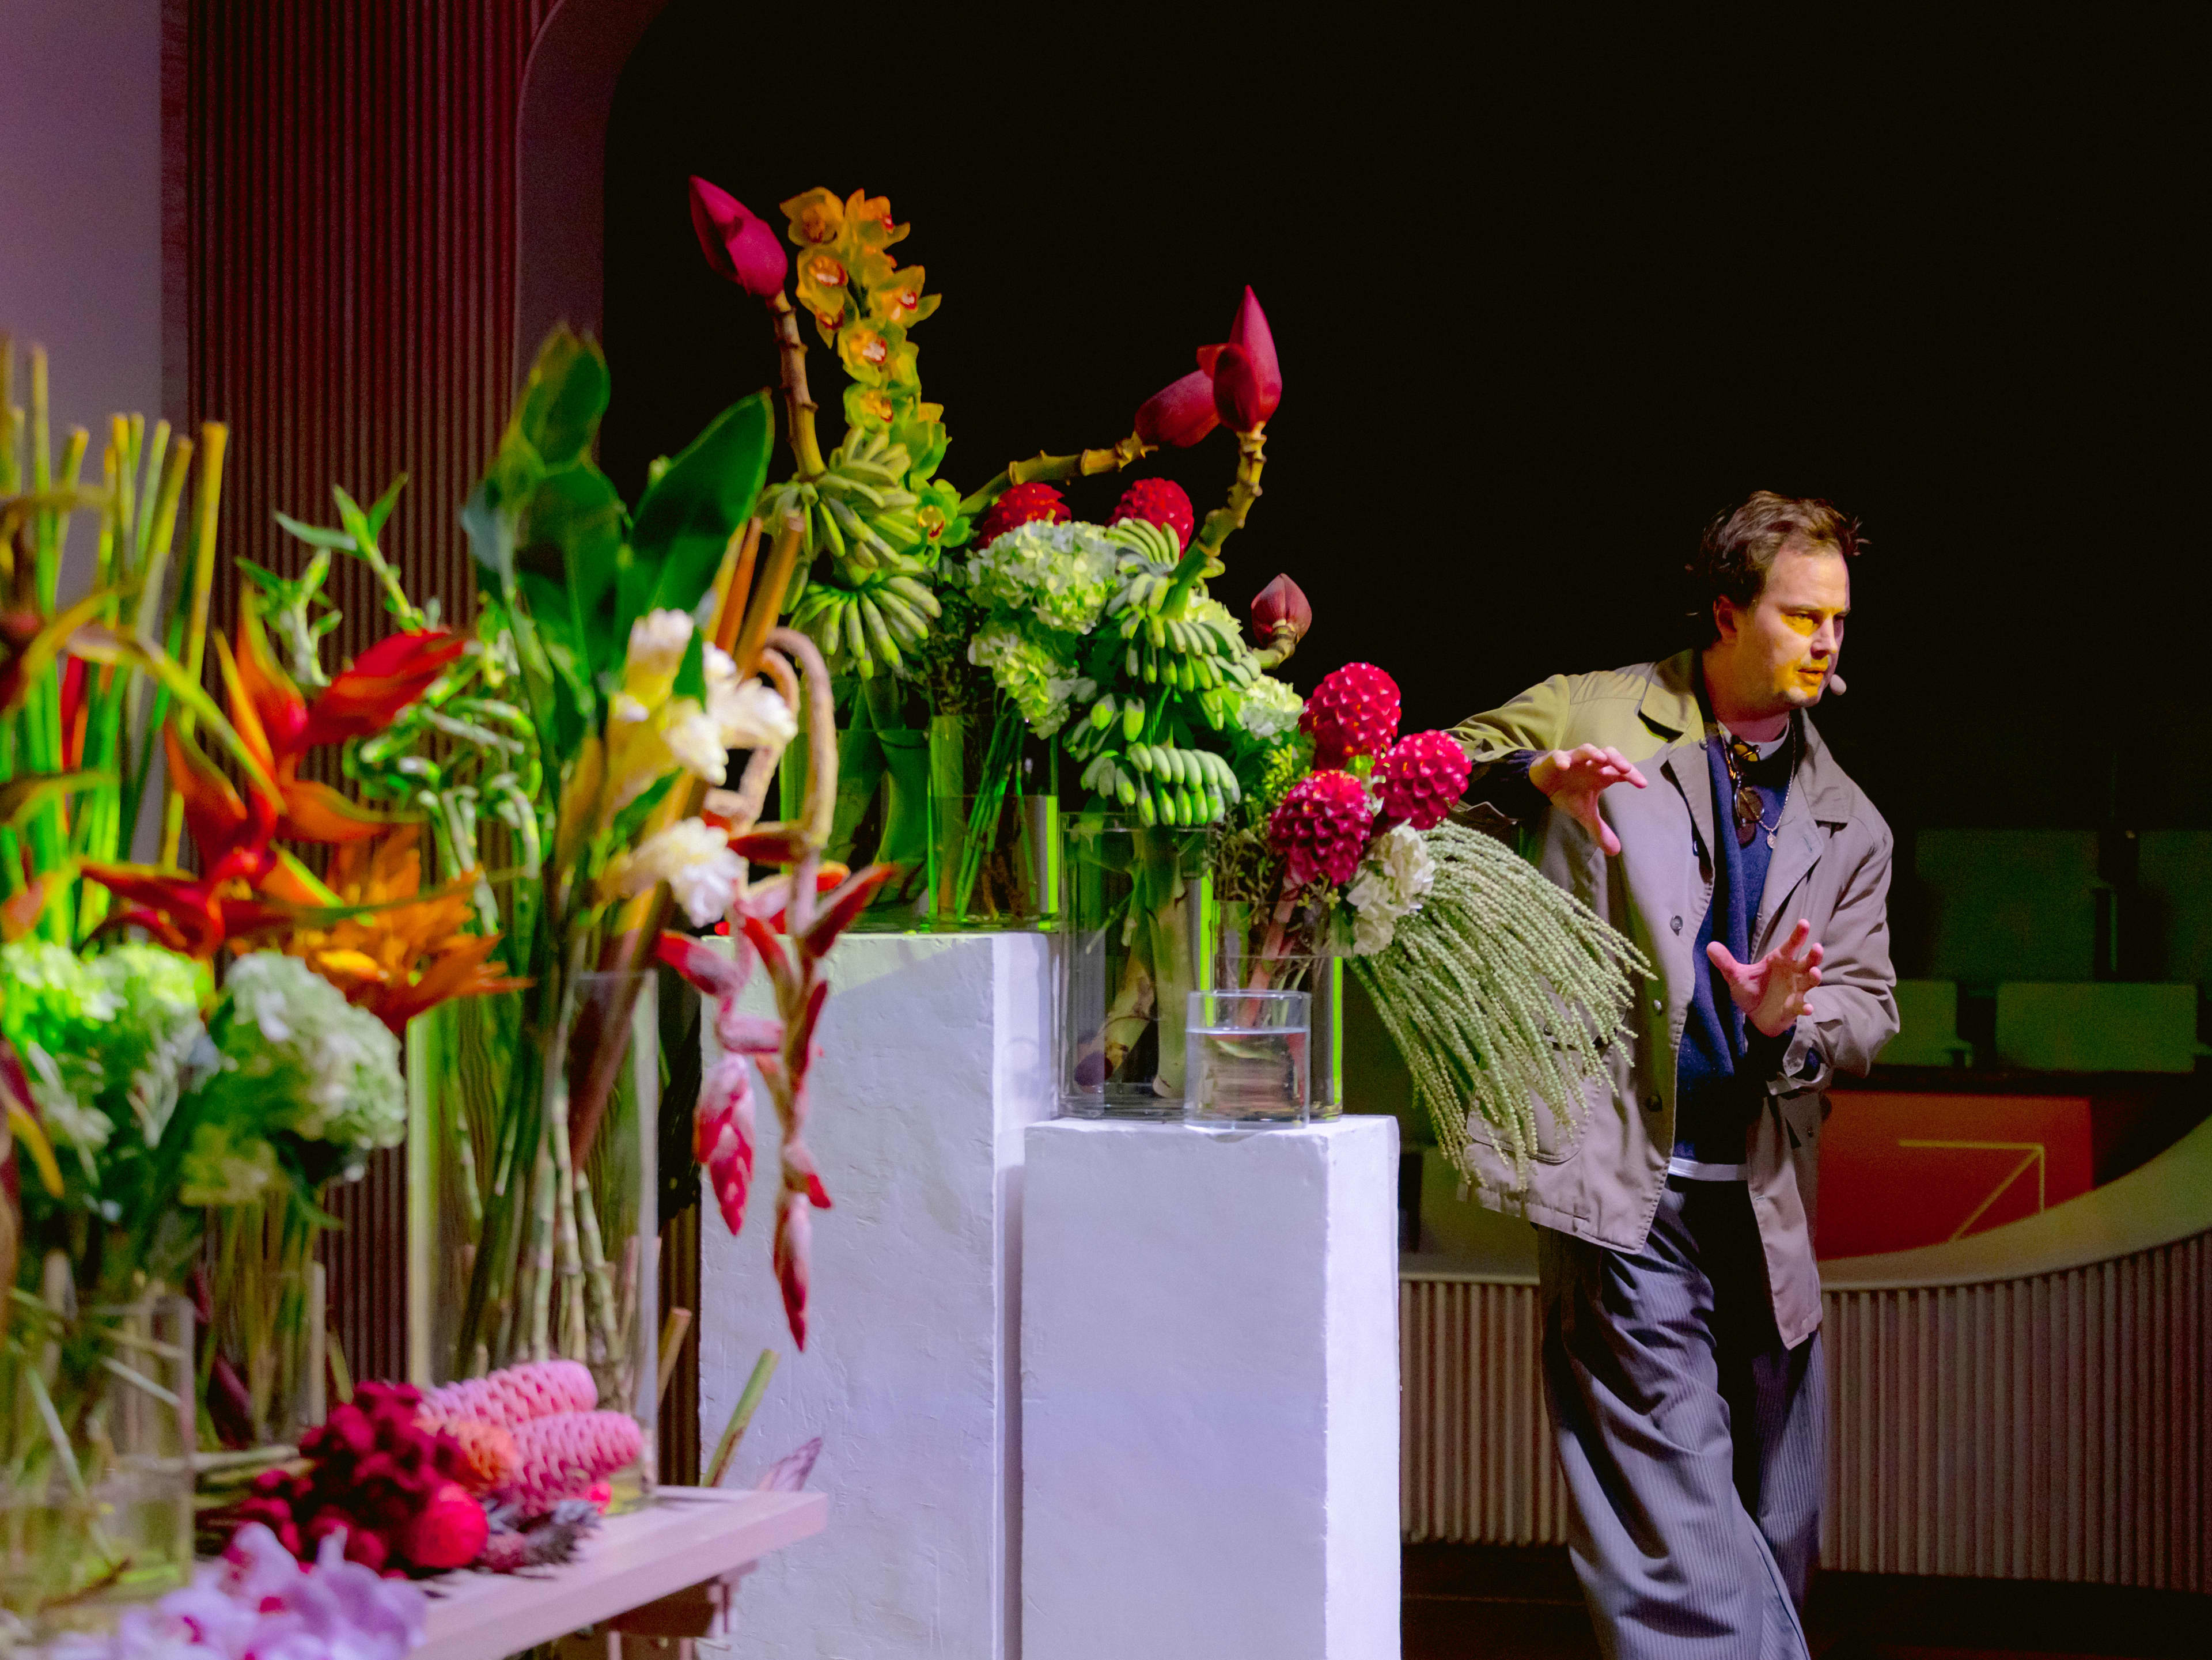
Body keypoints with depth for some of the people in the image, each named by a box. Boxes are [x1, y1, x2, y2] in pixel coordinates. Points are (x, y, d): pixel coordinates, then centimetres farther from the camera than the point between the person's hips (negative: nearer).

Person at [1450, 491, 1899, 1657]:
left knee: (1774, 1538, 10)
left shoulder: (1848, 827, 15)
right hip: (1629, 1188, -5)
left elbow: (1870, 1012, 11)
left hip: (1765, 1202, 5)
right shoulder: (1589, 718, 3)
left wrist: (1794, 1018, -12)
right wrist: (1532, 777, -22)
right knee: (1680, 1523, -12)